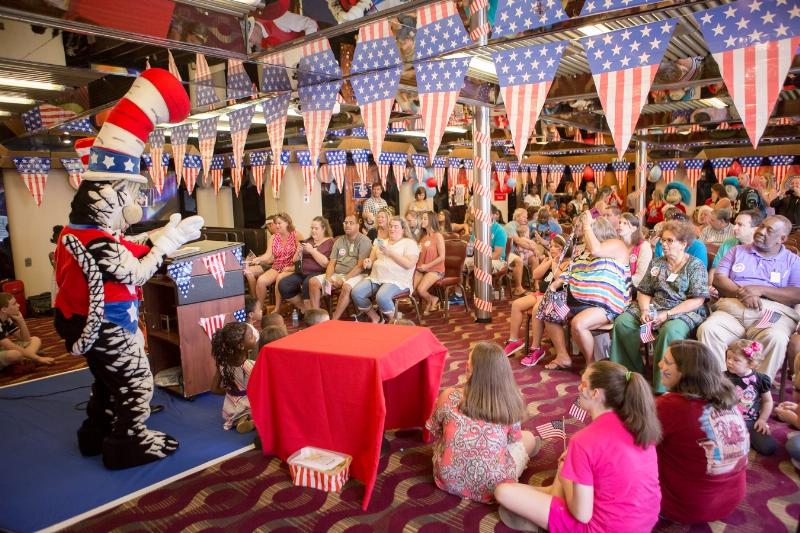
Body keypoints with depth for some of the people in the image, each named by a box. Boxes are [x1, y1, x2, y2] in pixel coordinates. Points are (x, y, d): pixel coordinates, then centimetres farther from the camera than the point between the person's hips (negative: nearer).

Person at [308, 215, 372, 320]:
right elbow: (332, 263, 12)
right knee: (313, 282, -12)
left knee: (346, 287, -37)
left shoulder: (364, 241, -3)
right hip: (336, 274, 6)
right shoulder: (339, 241, 16)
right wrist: (328, 277, -9)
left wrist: (344, 279, -19)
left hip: (355, 275, -6)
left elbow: (360, 266, -11)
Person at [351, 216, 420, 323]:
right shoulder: (381, 242, 21)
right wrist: (368, 262, -5)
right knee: (356, 293, -18)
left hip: (397, 280, -6)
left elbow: (409, 264, -12)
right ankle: (375, 318, 2)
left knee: (381, 297, -34)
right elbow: (372, 259, 20)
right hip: (375, 278, 6)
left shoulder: (409, 243, 2)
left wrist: (390, 253, -13)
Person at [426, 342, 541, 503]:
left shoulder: (449, 396, -15)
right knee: (528, 437, 22)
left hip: (450, 481, 1)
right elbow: (513, 439, 4)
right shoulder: (509, 403, -13)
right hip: (493, 486, 0)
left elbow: (433, 432, 2)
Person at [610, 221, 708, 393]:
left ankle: (662, 388, -27)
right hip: (654, 308, 5)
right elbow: (644, 292, 14)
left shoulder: (695, 266, 1)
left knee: (669, 331, -38)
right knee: (622, 322, -19)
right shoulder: (656, 263, 16)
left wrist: (667, 314, -18)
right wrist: (645, 311, -7)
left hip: (685, 313, -5)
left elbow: (697, 300, -9)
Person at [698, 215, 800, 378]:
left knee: (776, 339, -36)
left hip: (773, 312, -1)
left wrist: (761, 290, -10)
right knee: (707, 330, -30)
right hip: (732, 309, 1)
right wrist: (742, 293, -10)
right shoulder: (738, 251, 21)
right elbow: (718, 278, 8)